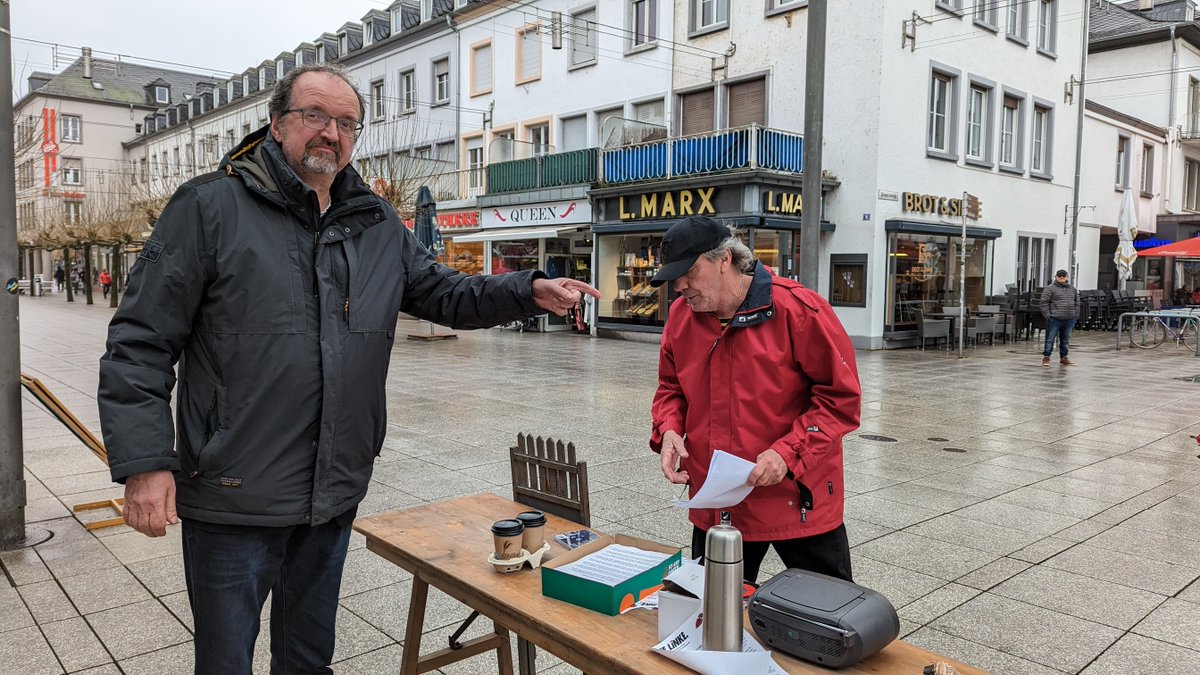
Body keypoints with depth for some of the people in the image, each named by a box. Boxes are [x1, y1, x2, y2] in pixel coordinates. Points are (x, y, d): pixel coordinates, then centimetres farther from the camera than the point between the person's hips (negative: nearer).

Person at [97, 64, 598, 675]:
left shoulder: (378, 226, 9)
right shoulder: (210, 206, -7)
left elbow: (447, 294, 12)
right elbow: (142, 342, -9)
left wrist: (530, 293, -5)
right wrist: (144, 462, -16)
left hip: (333, 497, 5)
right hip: (233, 500, -4)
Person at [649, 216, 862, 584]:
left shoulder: (798, 310, -17)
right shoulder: (681, 315, 0)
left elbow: (842, 397, -14)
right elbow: (671, 386, 13)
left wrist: (788, 453, -24)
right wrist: (668, 429, -8)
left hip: (797, 501, -4)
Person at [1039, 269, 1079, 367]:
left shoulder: (1072, 289, 16)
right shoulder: (1050, 288, -3)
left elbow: (1077, 303, 21)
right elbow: (1043, 303, -7)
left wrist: (1076, 315, 10)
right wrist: (1047, 316, -12)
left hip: (1069, 320, 5)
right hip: (1055, 319, -5)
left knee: (1066, 340, 12)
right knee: (1050, 339, -3)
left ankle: (1063, 358, 22)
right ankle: (1046, 358, 3)